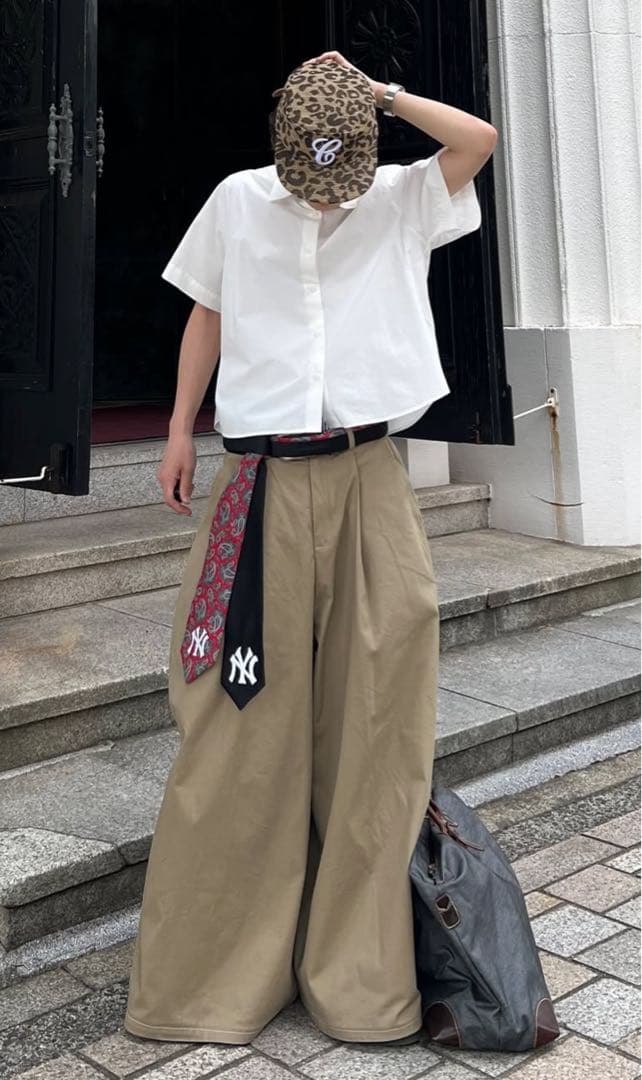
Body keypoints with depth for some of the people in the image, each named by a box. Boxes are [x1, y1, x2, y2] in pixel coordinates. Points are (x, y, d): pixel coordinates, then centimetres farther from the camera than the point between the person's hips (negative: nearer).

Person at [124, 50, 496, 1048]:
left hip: (368, 479, 1)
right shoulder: (238, 202, 8)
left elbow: (480, 137, -7)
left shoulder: (404, 200, 7)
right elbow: (206, 319, 14)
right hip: (264, 483, 0)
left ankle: (359, 972, 17)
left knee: (370, 718, 2)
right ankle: (211, 972, 15)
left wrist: (378, 93, 1)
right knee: (248, 720, 1)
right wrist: (179, 430, 10)